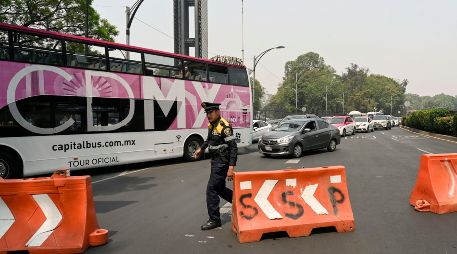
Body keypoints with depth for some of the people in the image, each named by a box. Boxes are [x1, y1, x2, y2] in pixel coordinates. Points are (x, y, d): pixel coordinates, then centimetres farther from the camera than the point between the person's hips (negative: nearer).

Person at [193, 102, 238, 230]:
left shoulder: (224, 127, -19)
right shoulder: (211, 125, 7)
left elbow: (233, 147, -22)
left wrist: (231, 167, -26)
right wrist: (201, 149, 25)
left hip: (222, 162, -9)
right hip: (215, 162, 9)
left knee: (211, 189, -8)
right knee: (219, 188, 17)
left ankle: (214, 220, 4)